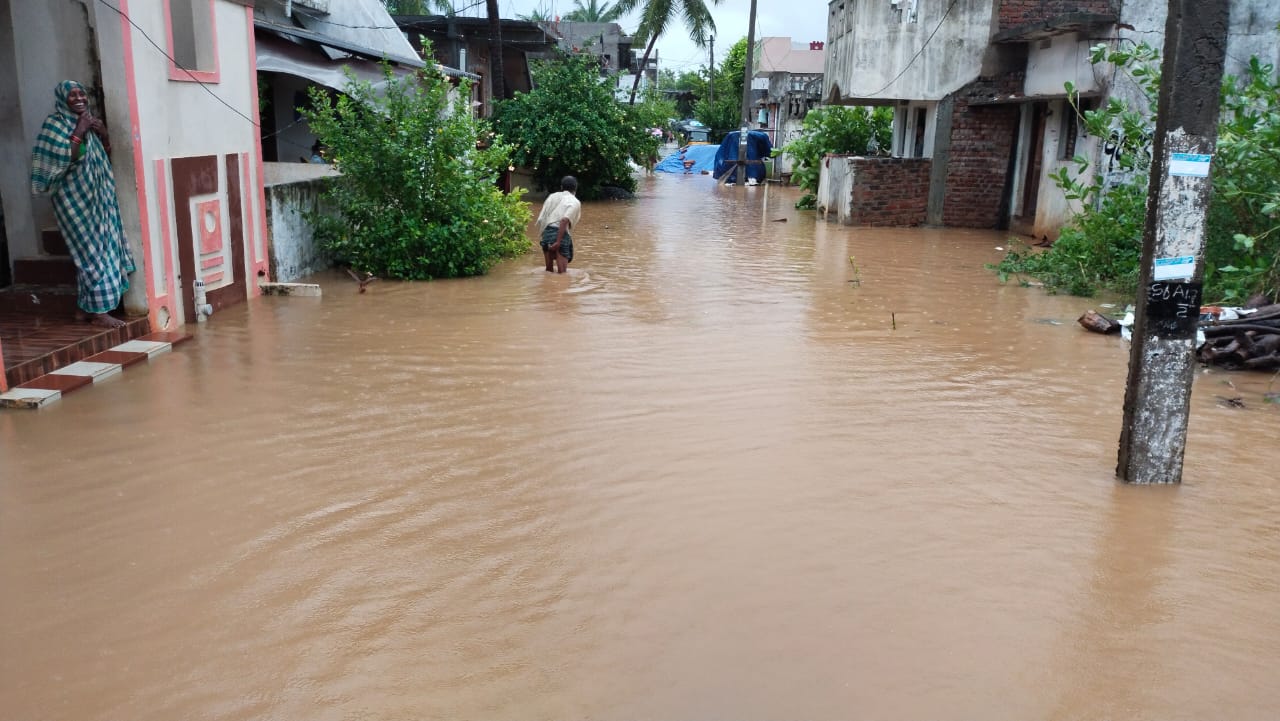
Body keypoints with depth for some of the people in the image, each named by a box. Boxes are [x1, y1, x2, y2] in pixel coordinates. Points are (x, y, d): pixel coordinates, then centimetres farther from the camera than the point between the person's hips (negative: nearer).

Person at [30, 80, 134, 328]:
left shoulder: (88, 122, 13)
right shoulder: (54, 124, -9)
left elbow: (104, 158, 19)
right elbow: (63, 160, -21)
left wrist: (103, 134, 2)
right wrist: (78, 132, -19)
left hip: (97, 198, 7)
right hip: (74, 199, -7)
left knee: (91, 251, 9)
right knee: (92, 251, -8)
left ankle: (85, 307, 17)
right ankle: (98, 311, -4)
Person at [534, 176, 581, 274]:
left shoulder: (552, 196, 18)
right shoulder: (575, 202, 1)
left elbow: (540, 220, 10)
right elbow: (564, 220, -16)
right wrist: (558, 242, -18)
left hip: (546, 233, 6)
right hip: (560, 235, -6)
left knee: (549, 270, 17)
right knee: (562, 272, -3)